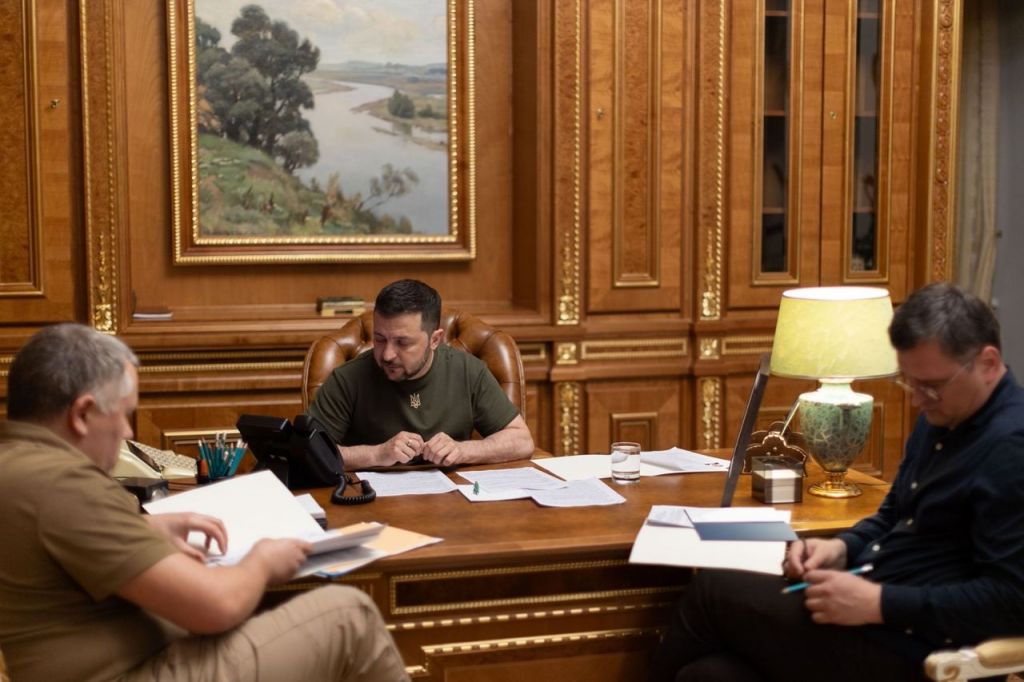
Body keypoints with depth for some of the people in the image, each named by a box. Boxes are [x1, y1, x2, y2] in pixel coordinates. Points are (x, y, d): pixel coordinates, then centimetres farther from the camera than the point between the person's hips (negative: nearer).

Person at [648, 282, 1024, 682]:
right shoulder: (942, 417, 13)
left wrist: (879, 603, -23)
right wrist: (841, 548, 3)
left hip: (907, 649, -9)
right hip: (871, 618, 9)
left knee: (712, 591, -6)